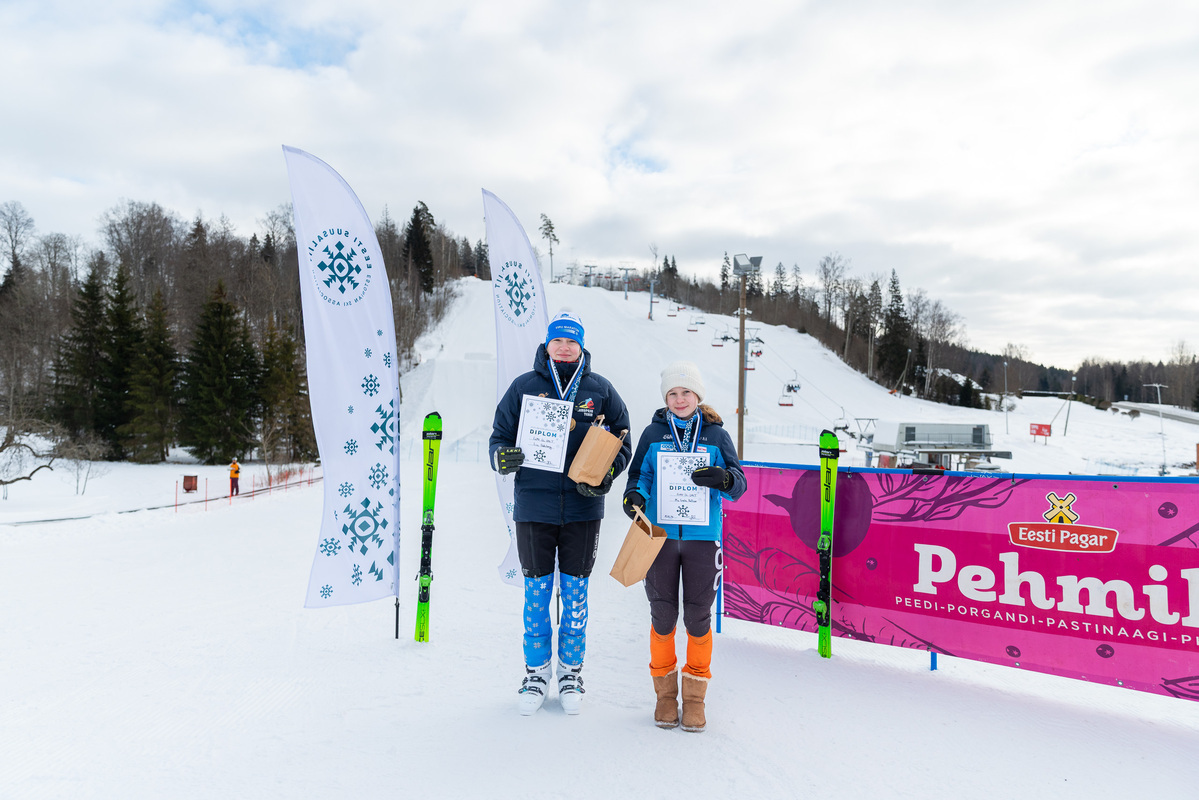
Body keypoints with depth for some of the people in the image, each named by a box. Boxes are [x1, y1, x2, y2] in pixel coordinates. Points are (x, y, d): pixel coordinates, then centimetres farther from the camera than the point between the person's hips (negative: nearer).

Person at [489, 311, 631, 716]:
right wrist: (502, 457, -16)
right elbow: (500, 435, 6)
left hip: (583, 508, 0)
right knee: (536, 591, 8)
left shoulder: (599, 390, 3)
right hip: (534, 505, 0)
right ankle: (536, 673, 24)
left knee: (575, 592, 9)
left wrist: (606, 473, -8)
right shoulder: (524, 387, 2)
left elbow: (621, 439, 9)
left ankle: (572, 674, 24)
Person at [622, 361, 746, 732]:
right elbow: (640, 474, 6)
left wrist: (722, 477, -23)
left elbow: (739, 484, -1)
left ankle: (695, 696, 22)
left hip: (702, 535, 0)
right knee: (662, 615, 6)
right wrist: (634, 495, -16)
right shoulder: (654, 434, 6)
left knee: (698, 617, 4)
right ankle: (665, 692, 25)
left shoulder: (716, 435, 4)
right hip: (660, 534, 0)